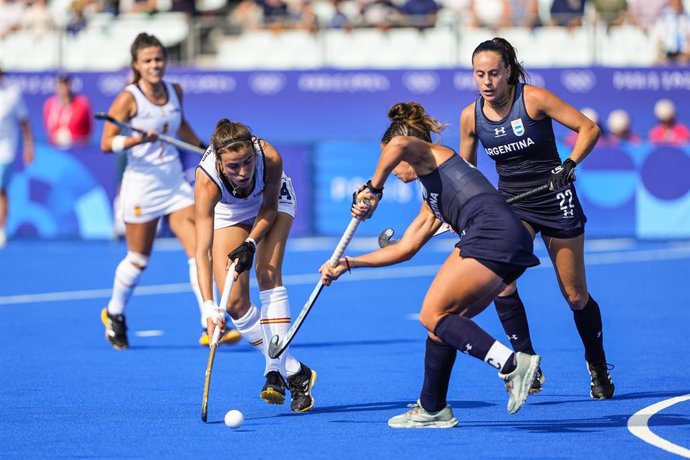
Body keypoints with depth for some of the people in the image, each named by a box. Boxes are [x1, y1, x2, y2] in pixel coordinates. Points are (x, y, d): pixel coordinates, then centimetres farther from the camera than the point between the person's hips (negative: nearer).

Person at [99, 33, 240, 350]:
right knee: (138, 259, 8)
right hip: (142, 187, -5)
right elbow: (106, 143, -14)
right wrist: (137, 139, -29)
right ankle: (114, 315, 34)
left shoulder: (175, 92, 6)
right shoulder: (128, 99, -11)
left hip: (176, 184, 5)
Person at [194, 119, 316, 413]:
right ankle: (295, 372, -2)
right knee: (234, 302, -11)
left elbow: (269, 208, -17)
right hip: (228, 213, 0)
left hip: (273, 201, 0)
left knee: (268, 274, -22)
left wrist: (251, 243, -31)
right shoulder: (207, 181, -42)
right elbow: (202, 251, -45)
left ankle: (276, 369, -21)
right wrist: (208, 305, -54)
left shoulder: (270, 159, -39)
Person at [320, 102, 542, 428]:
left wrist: (373, 188, -4)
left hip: (492, 232, -9)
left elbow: (398, 145, -14)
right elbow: (404, 249, 35)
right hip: (511, 243, 9)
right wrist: (349, 264, 35)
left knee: (433, 316, -8)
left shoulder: (428, 153, 11)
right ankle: (432, 409, 18)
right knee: (441, 321, 14)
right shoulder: (432, 203, 35)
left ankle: (512, 364, -23)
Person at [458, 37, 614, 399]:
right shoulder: (471, 116, -3)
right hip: (511, 203, 3)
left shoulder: (534, 99, -15)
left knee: (575, 296, 4)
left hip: (555, 199, -3)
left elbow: (589, 128, -13)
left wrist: (569, 164, -27)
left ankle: (598, 368, 26)